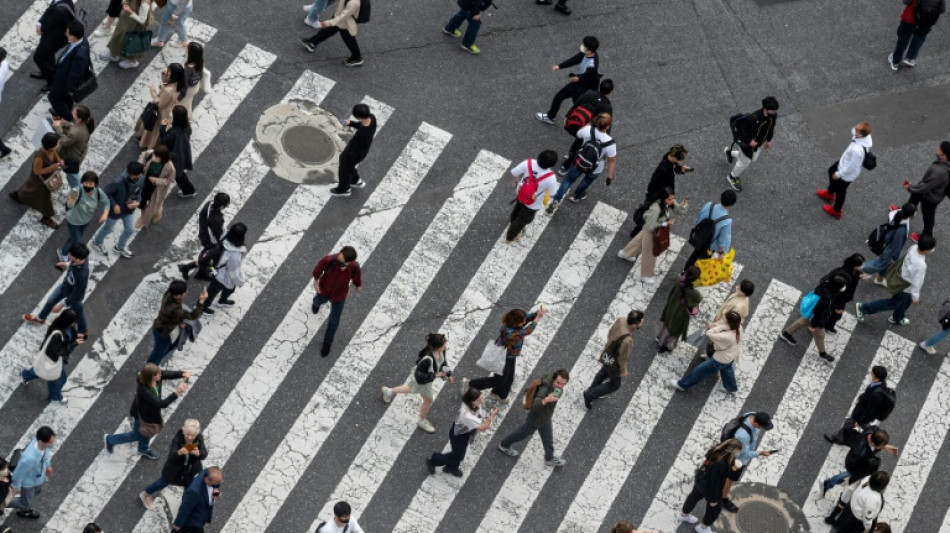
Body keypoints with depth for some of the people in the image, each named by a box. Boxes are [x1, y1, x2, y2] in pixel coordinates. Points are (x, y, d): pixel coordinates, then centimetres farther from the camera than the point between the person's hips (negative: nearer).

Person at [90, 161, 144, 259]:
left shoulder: (140, 180, -22)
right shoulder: (118, 182, -38)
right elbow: (106, 193, -23)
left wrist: (137, 201, -18)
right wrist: (114, 205, -26)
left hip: (129, 210, 5)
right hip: (115, 210, -5)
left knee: (130, 230, 22)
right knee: (108, 228, 21)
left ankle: (120, 247, 52)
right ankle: (97, 242, 53)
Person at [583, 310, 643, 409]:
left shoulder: (621, 321, -23)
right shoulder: (627, 340, -44)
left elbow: (610, 333, -2)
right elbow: (622, 358, -26)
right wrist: (623, 371, -8)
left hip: (607, 353, 7)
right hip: (613, 362, -7)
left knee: (604, 373, 35)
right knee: (614, 385, 21)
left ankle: (591, 391, 58)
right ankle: (590, 394, 33)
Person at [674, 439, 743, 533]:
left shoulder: (718, 451, -17)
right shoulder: (720, 463, -41)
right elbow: (714, 482, -30)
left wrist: (732, 466, -11)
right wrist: (713, 499, -17)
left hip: (701, 479, 8)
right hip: (708, 486, -8)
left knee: (694, 496, 32)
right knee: (715, 508, 19)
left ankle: (683, 515, 59)